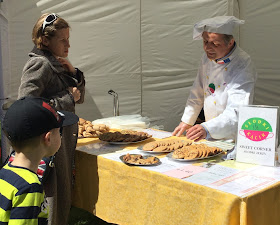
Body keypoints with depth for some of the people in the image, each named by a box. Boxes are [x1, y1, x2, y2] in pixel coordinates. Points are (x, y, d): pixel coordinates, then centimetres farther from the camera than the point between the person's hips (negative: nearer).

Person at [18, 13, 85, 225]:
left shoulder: (57, 64, 12)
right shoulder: (40, 65, -15)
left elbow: (79, 97, 16)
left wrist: (74, 72, -2)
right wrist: (67, 100, -17)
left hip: (65, 140, 9)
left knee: (64, 197, 16)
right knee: (54, 198, 0)